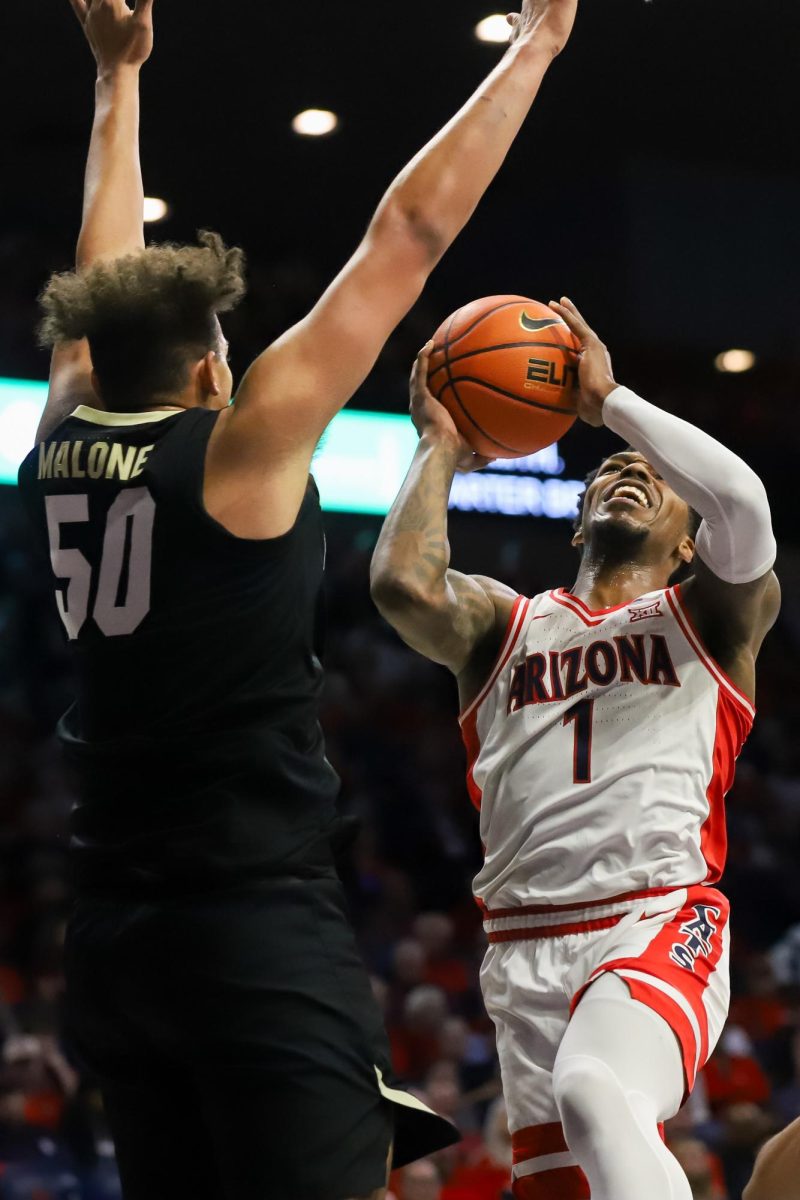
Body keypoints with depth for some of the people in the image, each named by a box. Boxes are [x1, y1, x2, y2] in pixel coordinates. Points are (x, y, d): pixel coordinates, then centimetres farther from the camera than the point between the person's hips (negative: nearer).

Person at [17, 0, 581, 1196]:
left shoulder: (60, 450, 6)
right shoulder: (239, 448, -9)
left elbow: (107, 283, 23)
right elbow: (408, 233, -7)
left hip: (112, 934, 7)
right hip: (260, 928, -7)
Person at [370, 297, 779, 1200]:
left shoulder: (714, 614, 14)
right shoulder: (505, 625, 20)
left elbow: (743, 501, -9)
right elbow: (402, 584, -2)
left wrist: (607, 399, 2)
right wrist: (440, 448, 10)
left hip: (662, 928, -4)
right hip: (527, 948, 4)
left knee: (595, 1096, -33)